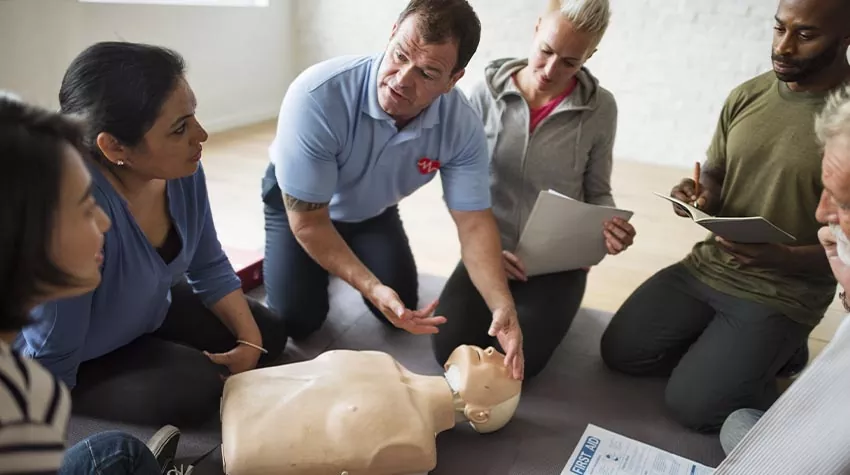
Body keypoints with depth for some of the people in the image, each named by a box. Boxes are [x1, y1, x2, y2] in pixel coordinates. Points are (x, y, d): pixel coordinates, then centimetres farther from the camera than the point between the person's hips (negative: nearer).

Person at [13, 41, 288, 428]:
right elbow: (50, 363, -27)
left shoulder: (182, 169, -20)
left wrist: (250, 340, -10)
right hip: (79, 365, -6)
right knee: (197, 390, -24)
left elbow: (210, 267, -2)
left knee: (268, 333, 6)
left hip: (147, 313, 7)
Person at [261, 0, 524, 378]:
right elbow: (308, 222, -33)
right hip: (298, 201, -2)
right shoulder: (316, 96, -40)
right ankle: (320, 266, 23)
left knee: (402, 310, -2)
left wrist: (503, 306, -39)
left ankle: (343, 258, 27)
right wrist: (372, 288, -40)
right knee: (297, 321, -10)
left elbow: (474, 222, -25)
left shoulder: (462, 125, -29)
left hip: (373, 209, 3)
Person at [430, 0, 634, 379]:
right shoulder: (487, 92, -8)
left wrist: (609, 227, -19)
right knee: (450, 350, -13)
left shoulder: (600, 108, -7)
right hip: (490, 251, 1)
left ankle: (548, 305, 19)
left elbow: (597, 193, 3)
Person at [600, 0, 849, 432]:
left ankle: (779, 351, 14)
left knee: (691, 405, -12)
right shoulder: (746, 96, 1)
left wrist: (781, 258, -30)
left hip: (783, 292, -5)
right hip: (707, 266, 5)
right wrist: (700, 196, -12)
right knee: (619, 352, -1)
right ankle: (723, 347, 18)